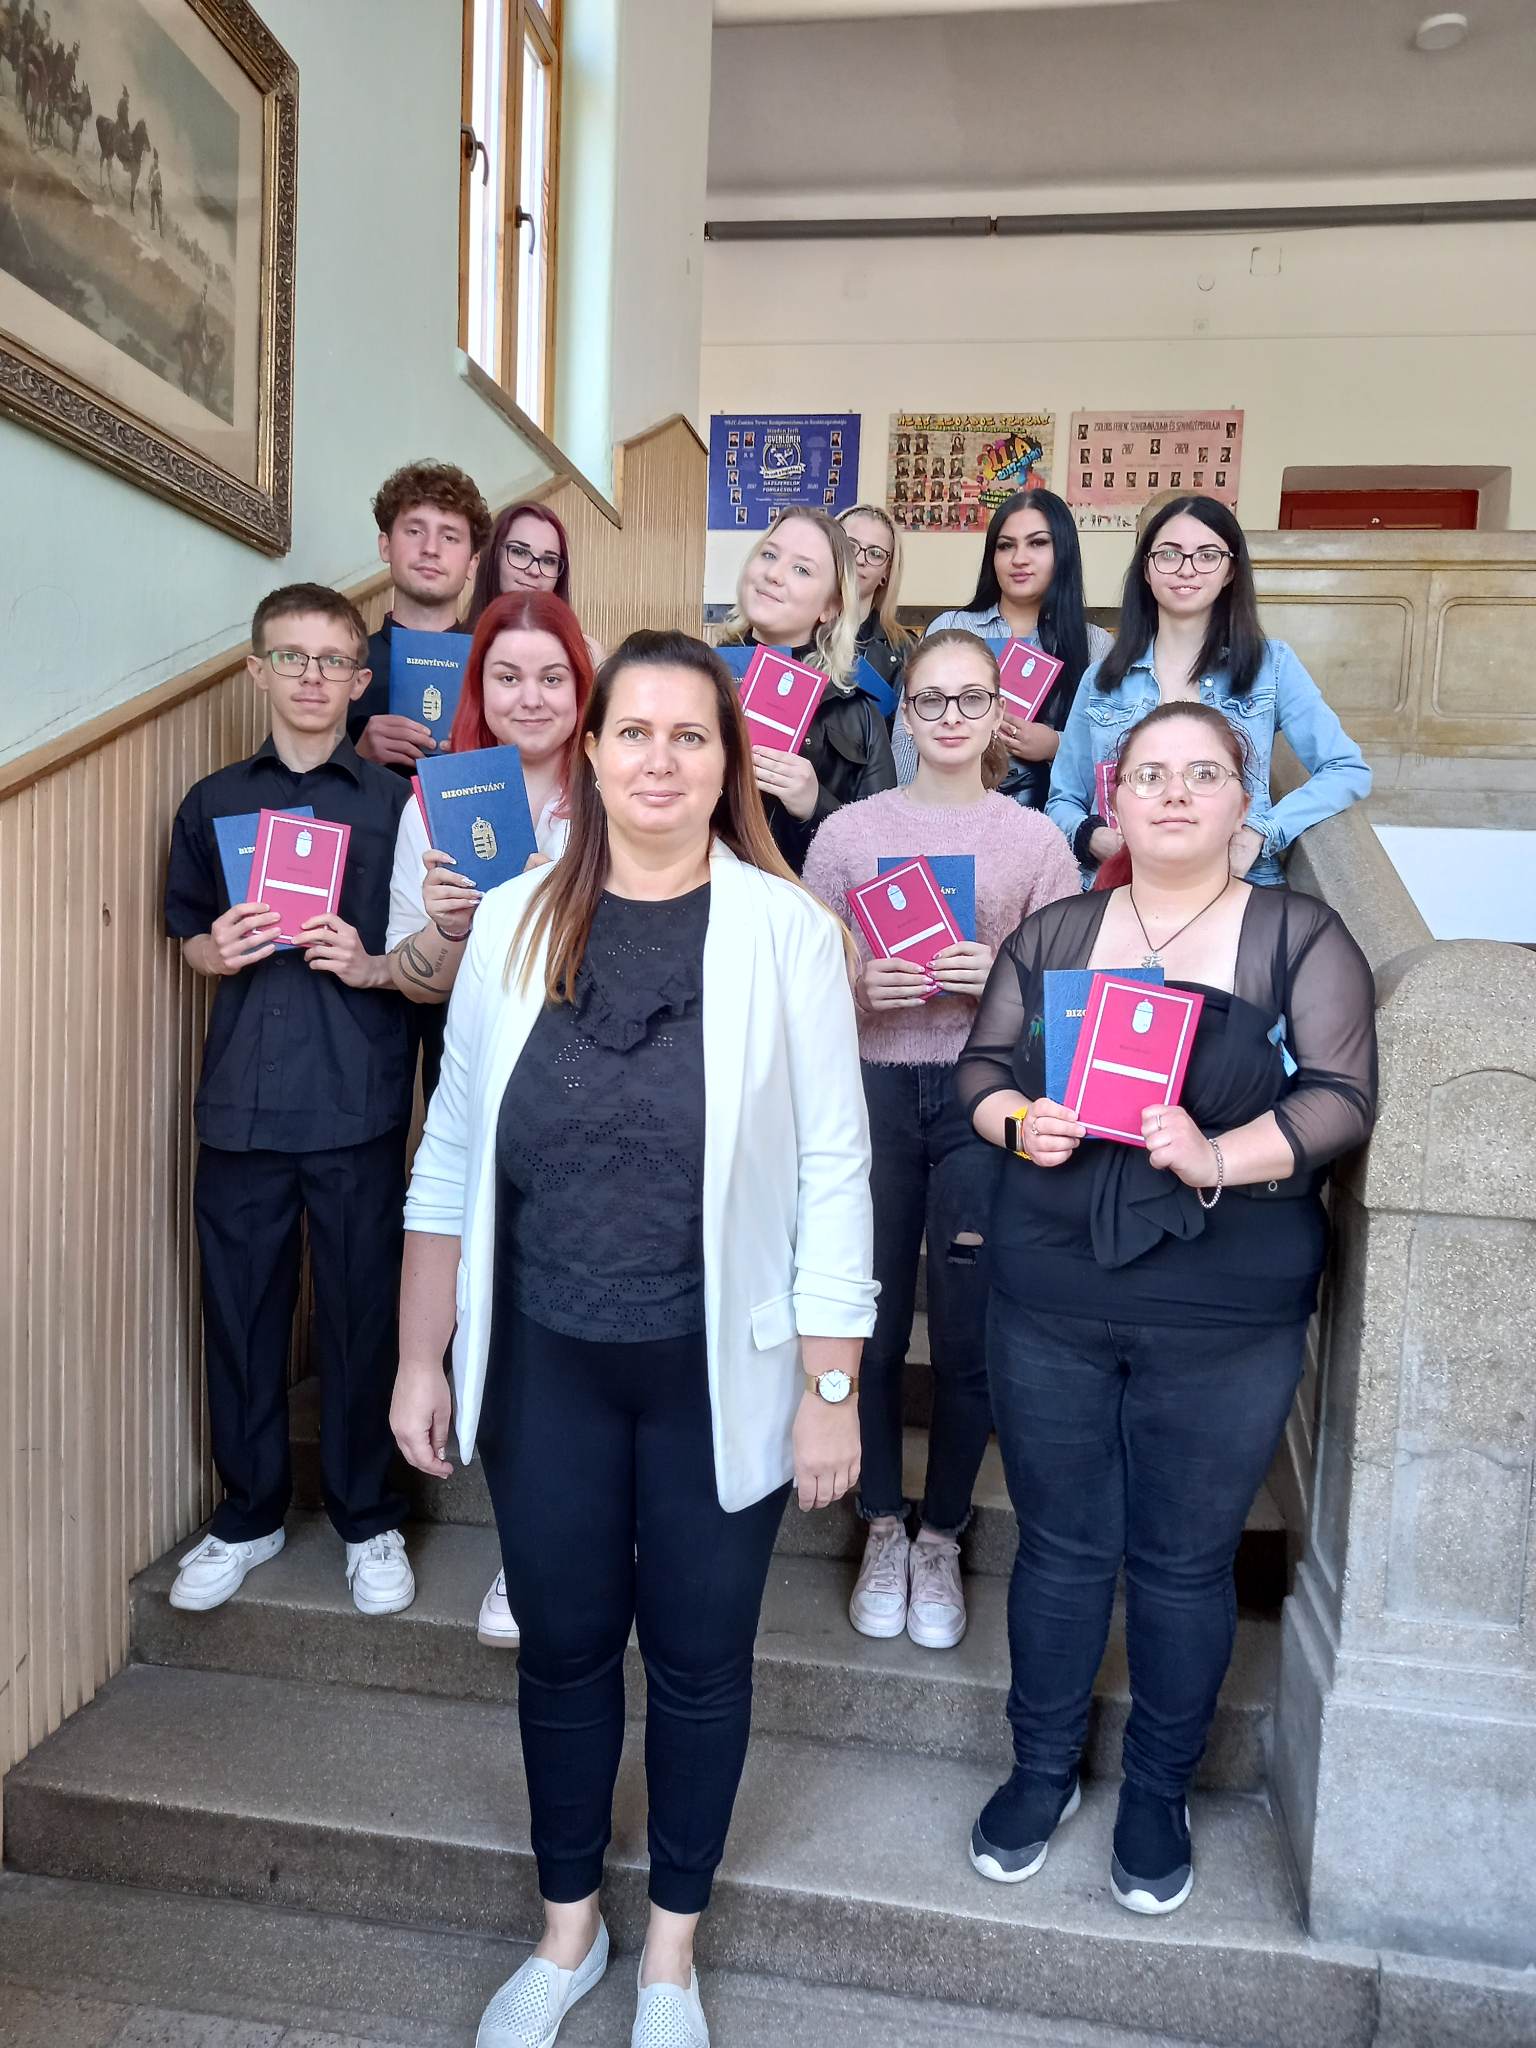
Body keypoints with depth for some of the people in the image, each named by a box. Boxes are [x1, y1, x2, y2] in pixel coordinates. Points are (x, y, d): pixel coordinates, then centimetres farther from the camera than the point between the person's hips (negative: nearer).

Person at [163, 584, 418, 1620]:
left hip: (360, 1105, -2)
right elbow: (187, 934, 16)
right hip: (243, 1099, 3)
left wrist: (373, 968, -15)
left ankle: (370, 1522, 24)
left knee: (363, 1313, 5)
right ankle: (248, 1515, 31)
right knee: (241, 1311, 11)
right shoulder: (213, 802, 10)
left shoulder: (398, 803, 2)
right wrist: (217, 951, -5)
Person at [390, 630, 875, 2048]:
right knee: (563, 1650, 19)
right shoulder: (513, 921, -2)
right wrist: (423, 1358, 4)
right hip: (542, 1364, 2)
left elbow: (832, 1173, -8)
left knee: (699, 1660, 16)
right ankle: (568, 1926, 46)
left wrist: (831, 1388, -7)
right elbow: (452, 1157, 2)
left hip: (718, 1369, -2)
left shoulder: (787, 931, -10)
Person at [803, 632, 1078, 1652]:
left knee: (972, 1334, 5)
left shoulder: (1038, 840, 3)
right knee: (871, 1324, 7)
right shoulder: (848, 831, 4)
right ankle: (884, 1529, 29)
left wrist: (1003, 979, -14)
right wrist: (860, 988, -15)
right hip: (872, 1089, 0)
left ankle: (942, 1539, 27)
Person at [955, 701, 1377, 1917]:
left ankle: (1160, 1793, 36)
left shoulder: (1300, 938, -1)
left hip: (1226, 1319, -1)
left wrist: (1222, 1158, -25)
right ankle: (1043, 1769, 37)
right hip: (1050, 1302, 2)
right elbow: (984, 1063, 8)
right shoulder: (1054, 934, 7)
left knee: (1185, 1560, 12)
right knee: (1061, 1543, 14)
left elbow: (1342, 1095, -8)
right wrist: (1018, 1123, -14)